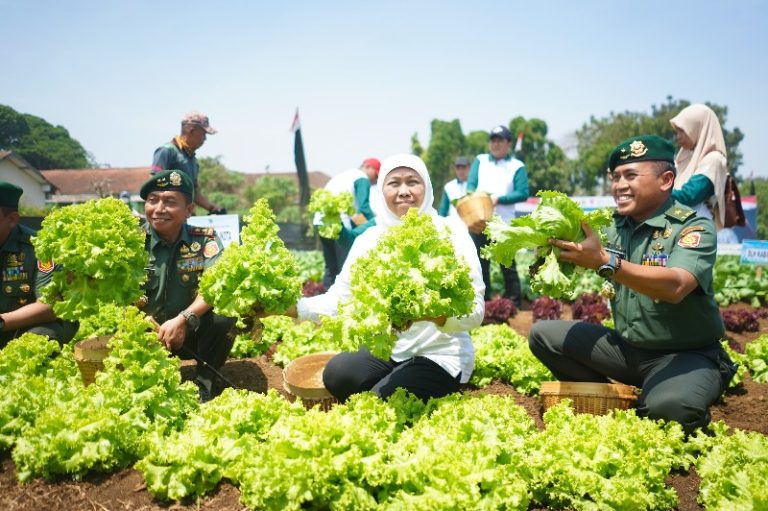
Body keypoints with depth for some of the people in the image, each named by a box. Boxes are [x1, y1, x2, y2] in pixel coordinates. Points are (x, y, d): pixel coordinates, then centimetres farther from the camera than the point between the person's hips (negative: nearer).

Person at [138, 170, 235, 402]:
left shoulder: (205, 239, -6)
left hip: (193, 333, 0)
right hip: (147, 334, 0)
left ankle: (203, 387, -7)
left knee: (224, 315, -28)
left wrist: (183, 320, -35)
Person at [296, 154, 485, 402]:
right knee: (337, 374, -22)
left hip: (440, 355, -3)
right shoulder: (369, 240, 0)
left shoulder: (451, 234, -12)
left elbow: (474, 311, -18)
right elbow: (338, 299, -4)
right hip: (388, 349, 4)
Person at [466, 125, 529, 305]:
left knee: (508, 265, 1)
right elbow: (470, 185, 3)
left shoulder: (517, 166, 3)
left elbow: (523, 194, -7)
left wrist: (499, 199, -18)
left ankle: (514, 303, 9)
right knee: (480, 264, 7)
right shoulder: (480, 161, 13)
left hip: (504, 223, -3)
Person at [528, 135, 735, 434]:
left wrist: (604, 261, -44)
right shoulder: (614, 226, 2)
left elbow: (675, 286, -34)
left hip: (687, 354, -5)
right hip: (627, 348, 6)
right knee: (543, 336, -3)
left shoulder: (694, 228, -15)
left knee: (670, 407, -36)